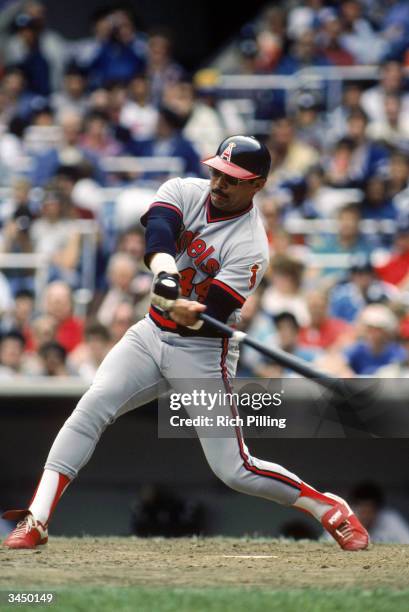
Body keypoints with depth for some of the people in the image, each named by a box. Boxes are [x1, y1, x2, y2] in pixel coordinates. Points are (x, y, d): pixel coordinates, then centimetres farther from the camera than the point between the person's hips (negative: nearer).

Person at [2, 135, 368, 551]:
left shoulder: (250, 247, -17)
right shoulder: (186, 192, -4)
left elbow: (211, 317, -23)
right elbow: (156, 224, -26)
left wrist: (186, 313, -47)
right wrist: (164, 270, -46)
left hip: (203, 352, -4)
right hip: (151, 334, 5)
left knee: (234, 470, -7)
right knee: (90, 409, -17)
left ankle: (327, 508, 14)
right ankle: (36, 520, -17)